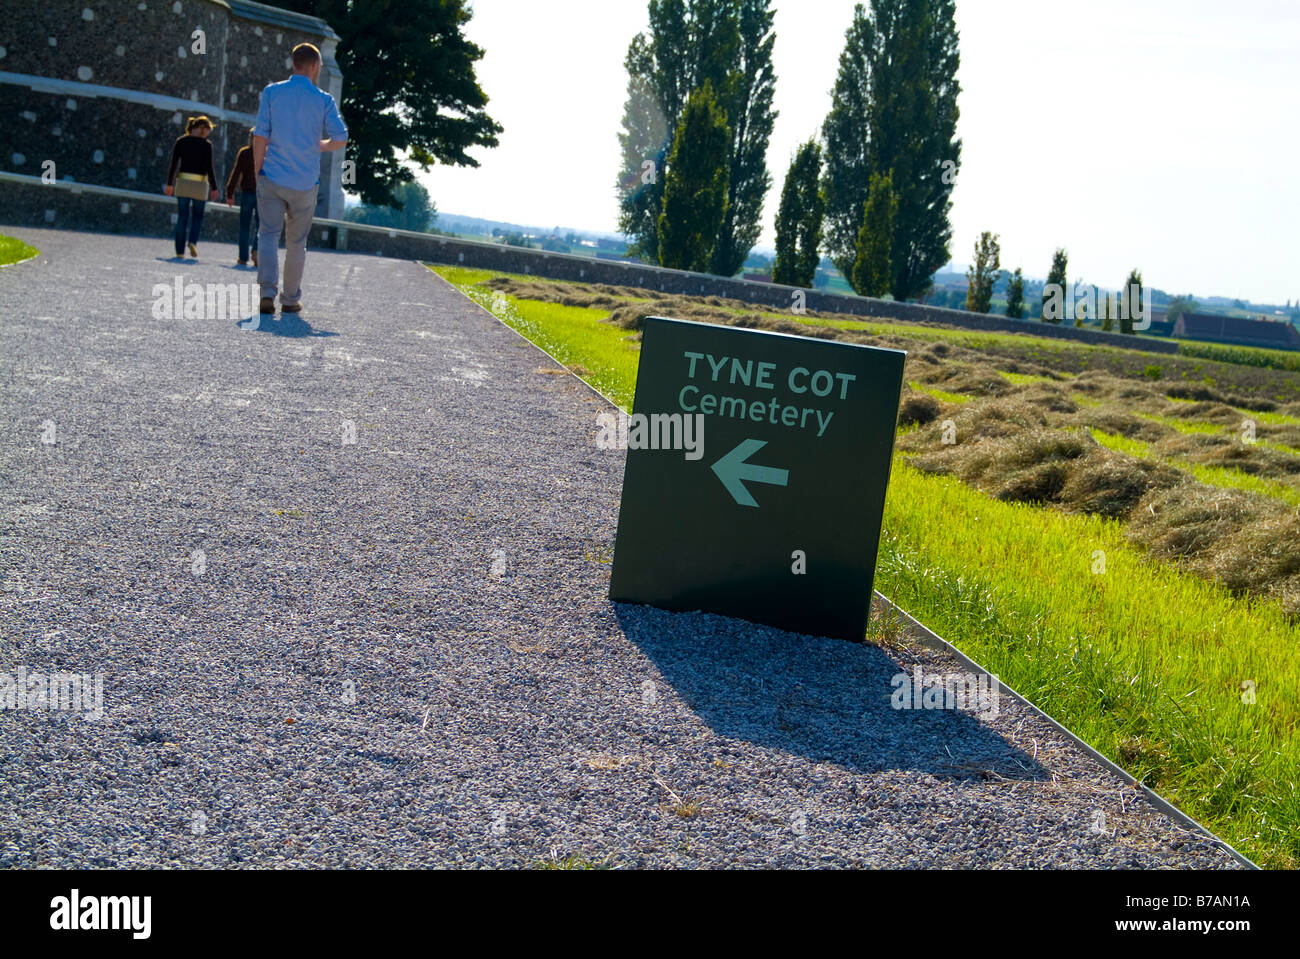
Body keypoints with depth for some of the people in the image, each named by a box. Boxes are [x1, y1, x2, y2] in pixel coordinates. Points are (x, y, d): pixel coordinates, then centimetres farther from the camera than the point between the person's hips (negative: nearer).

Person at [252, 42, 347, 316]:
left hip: (272, 178, 0)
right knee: (296, 242, 11)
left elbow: (260, 137, -3)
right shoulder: (324, 100, 1)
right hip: (305, 182, 0)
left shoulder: (271, 92, 2)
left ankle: (268, 291, -17)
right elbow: (340, 139, -4)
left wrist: (258, 172, 5)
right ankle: (291, 299, 17)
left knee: (268, 234, 2)